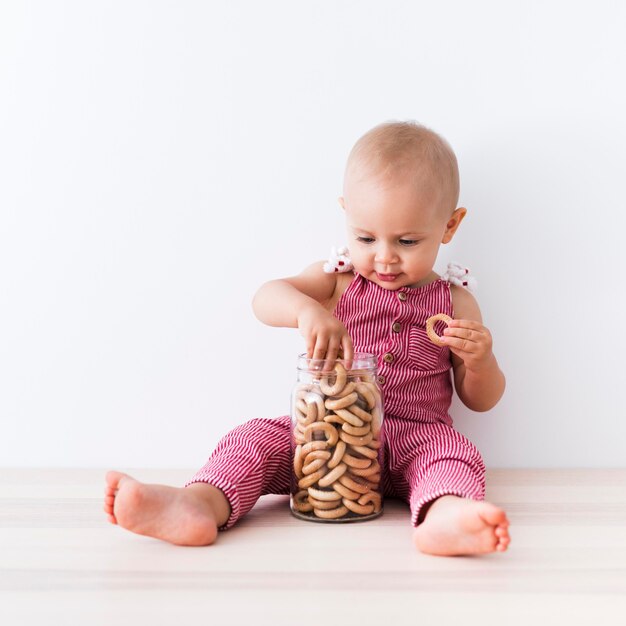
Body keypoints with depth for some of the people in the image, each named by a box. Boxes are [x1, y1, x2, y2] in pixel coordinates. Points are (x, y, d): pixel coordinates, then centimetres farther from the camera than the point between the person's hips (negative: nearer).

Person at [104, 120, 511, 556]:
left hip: (412, 438, -1)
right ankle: (199, 506, -45)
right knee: (257, 438, -20)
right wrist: (306, 309, -35)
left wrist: (480, 360, -13)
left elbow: (481, 400, 10)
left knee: (454, 450, -32)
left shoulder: (454, 303, 6)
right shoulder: (336, 281, 7)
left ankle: (444, 517, -62)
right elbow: (265, 299, -12)